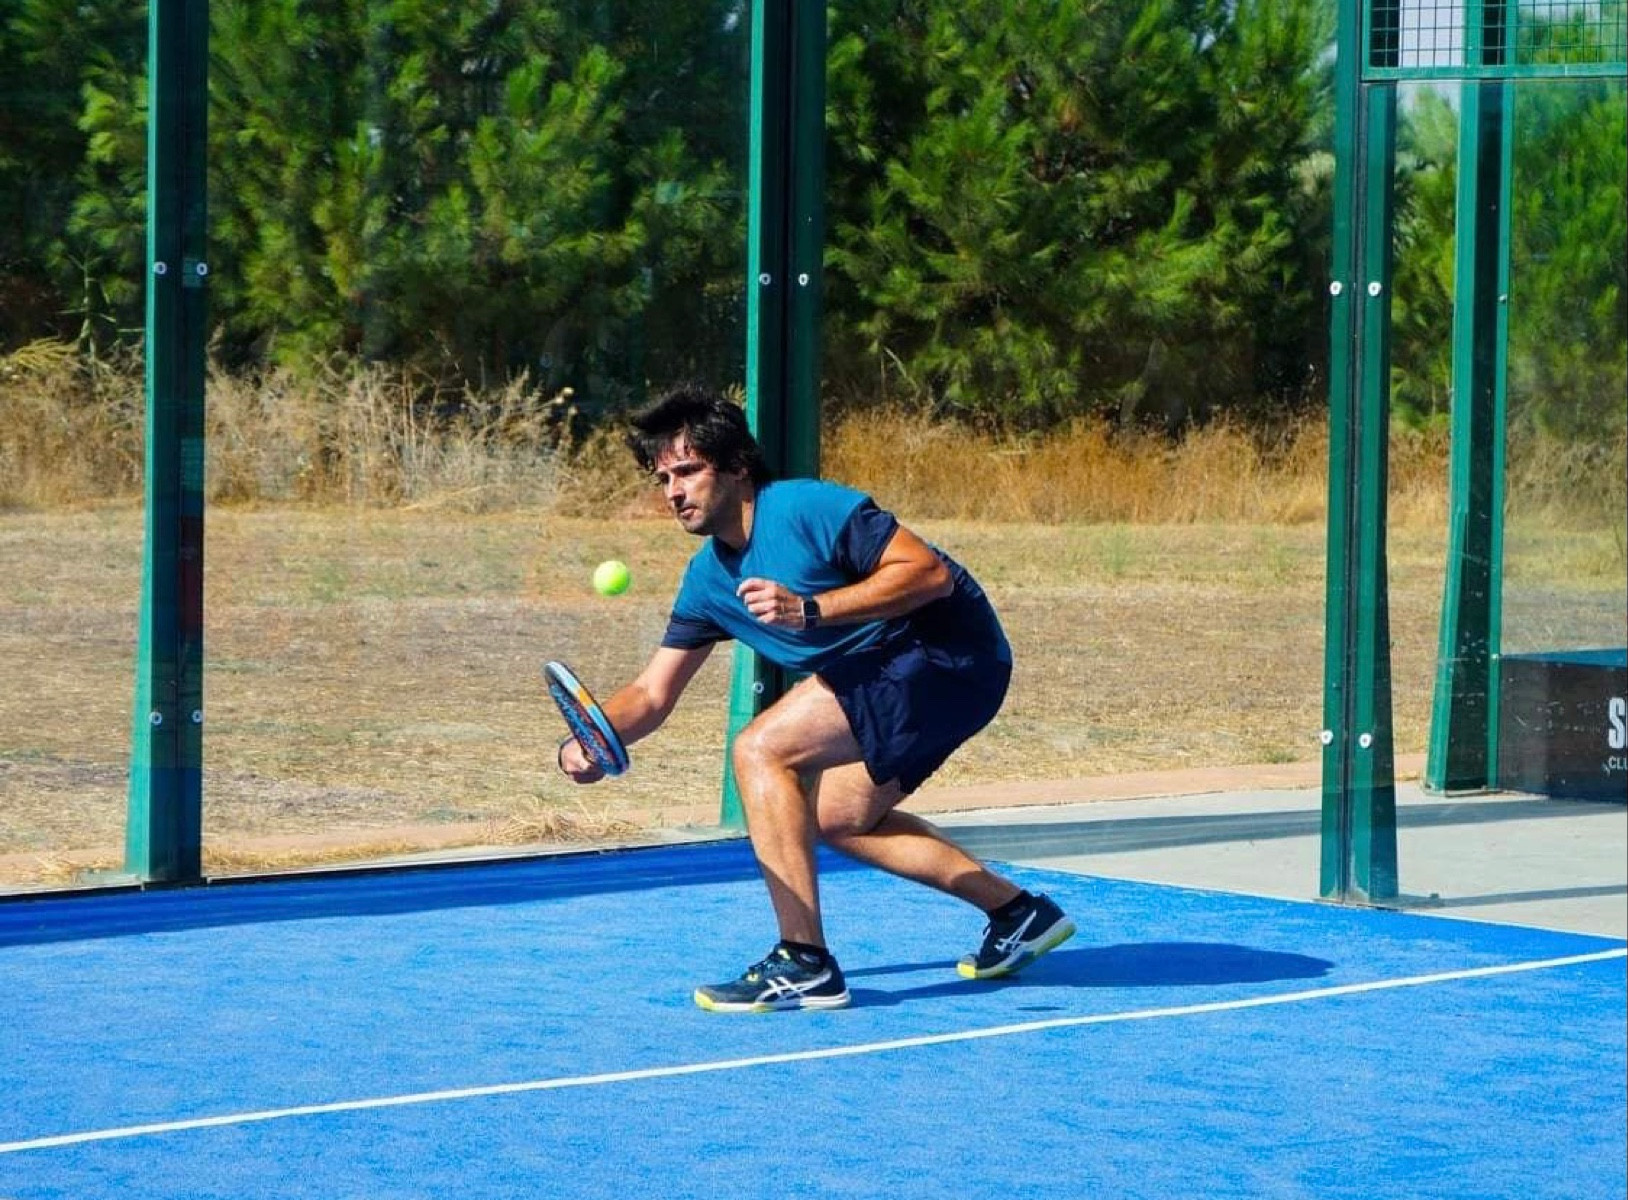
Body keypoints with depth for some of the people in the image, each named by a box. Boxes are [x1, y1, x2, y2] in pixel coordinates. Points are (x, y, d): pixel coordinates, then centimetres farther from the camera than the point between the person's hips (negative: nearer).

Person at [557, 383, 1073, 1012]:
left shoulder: (808, 507, -17)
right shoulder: (708, 577, 9)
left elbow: (931, 572, -23)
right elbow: (651, 694, 10)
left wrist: (810, 609, -30)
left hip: (949, 654, -10)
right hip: (890, 671, 10)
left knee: (760, 748, -18)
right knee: (836, 817, 18)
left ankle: (805, 966, -18)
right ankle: (1018, 913, 28)